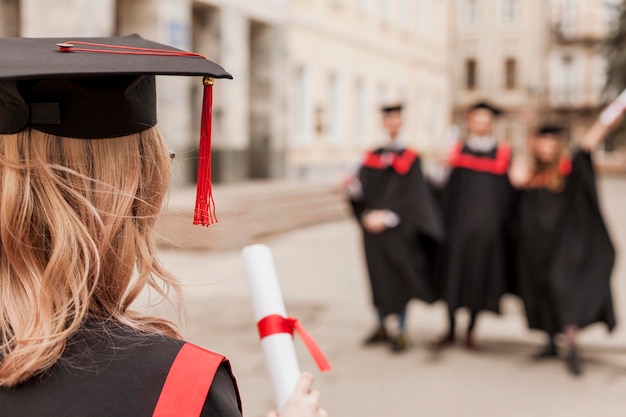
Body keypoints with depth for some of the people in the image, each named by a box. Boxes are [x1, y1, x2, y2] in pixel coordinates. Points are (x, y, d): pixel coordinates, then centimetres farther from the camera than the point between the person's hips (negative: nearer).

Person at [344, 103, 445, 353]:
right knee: (378, 278, 9)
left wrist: (386, 217, -18)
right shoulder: (372, 157, 11)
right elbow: (361, 191, 4)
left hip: (398, 230, -4)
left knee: (399, 279, -1)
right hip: (373, 228, 4)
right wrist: (366, 215, -17)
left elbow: (410, 197, -9)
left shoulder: (410, 158, -1)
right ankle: (382, 328, 22)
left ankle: (401, 333, 8)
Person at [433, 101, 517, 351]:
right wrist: (446, 220, -7)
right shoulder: (459, 150, 7)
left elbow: (508, 193, 5)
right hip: (460, 223, 0)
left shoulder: (503, 154, 6)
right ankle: (451, 330, 15)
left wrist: (505, 224, 0)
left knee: (480, 276, 5)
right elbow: (450, 189, 4)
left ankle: (471, 331, 19)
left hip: (489, 226, 0)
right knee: (454, 273, 1)